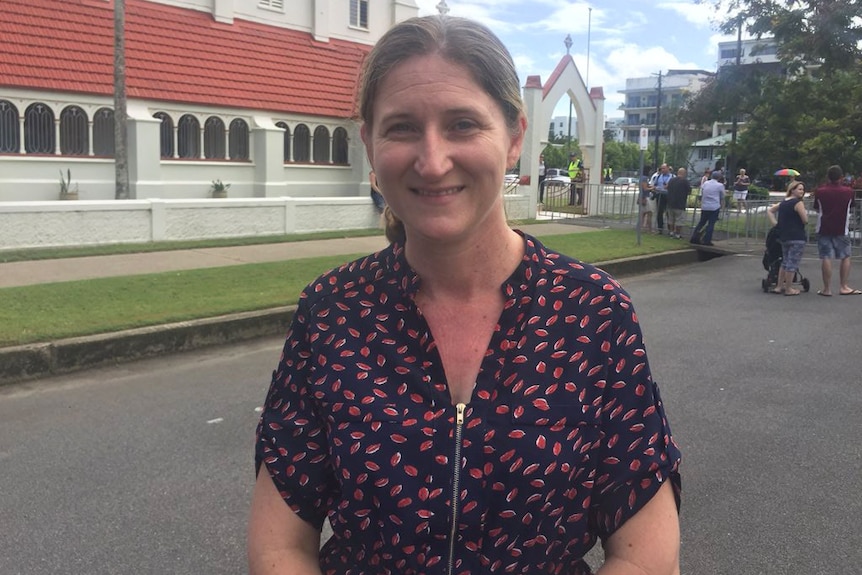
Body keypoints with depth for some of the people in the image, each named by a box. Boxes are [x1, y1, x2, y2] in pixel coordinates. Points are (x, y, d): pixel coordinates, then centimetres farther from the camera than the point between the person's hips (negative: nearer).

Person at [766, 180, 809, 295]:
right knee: (793, 263, -2)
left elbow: (769, 210, 18)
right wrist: (805, 213, 7)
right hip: (796, 237, -8)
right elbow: (805, 220, -14)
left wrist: (775, 223, 12)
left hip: (783, 237, 8)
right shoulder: (798, 203, -12)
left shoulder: (783, 202, 12)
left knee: (785, 262, 18)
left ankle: (779, 286, 20)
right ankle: (788, 289, 2)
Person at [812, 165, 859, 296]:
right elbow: (850, 208, 11)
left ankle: (827, 288, 0)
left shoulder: (819, 192, -5)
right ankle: (844, 286, 8)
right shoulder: (848, 192, -3)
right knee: (845, 257, 11)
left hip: (824, 229, 0)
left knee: (826, 258, 0)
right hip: (842, 230, 0)